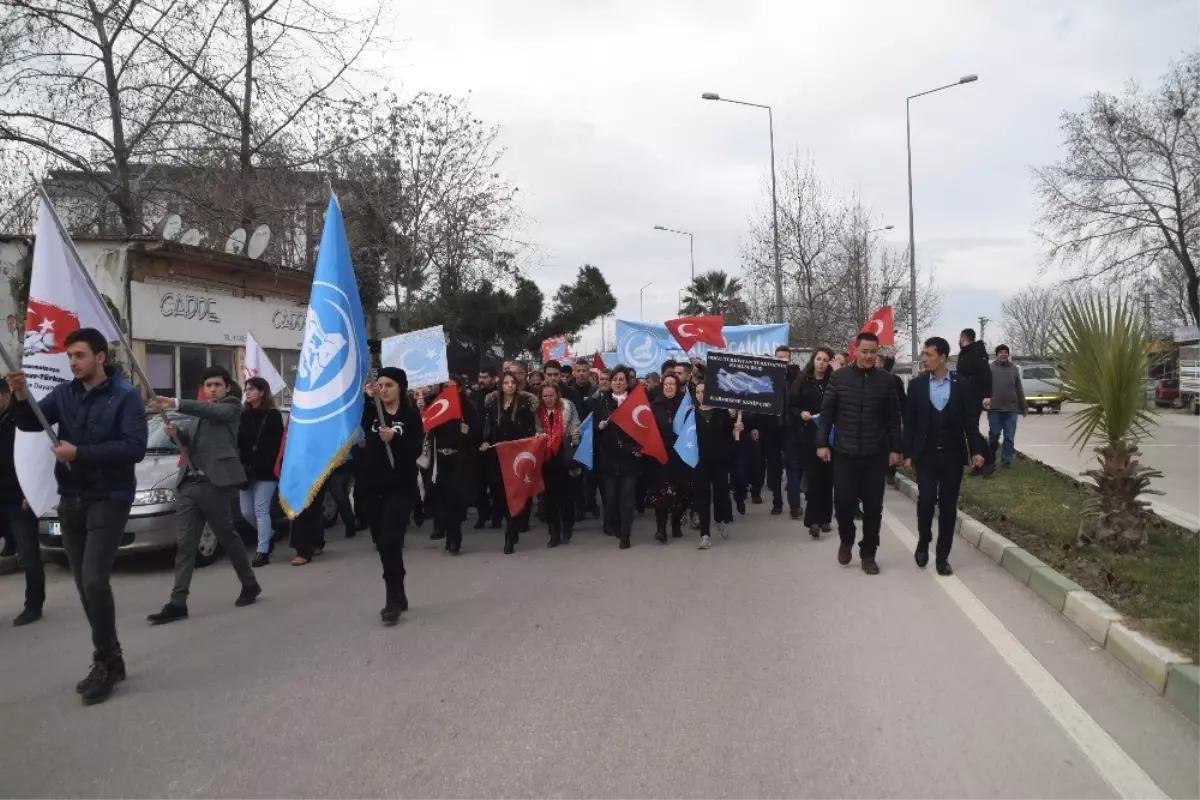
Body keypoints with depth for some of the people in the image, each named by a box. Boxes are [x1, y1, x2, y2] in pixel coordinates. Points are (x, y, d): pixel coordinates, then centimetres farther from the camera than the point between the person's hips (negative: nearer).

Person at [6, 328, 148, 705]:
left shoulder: (125, 396, -8)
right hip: (71, 500, 6)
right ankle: (109, 659, 20)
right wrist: (20, 397, -20)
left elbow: (135, 447, -17)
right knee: (84, 585, 9)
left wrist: (79, 453, -20)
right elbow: (30, 423, -1)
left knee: (94, 581, -14)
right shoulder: (64, 393, 7)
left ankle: (105, 661, 0)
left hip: (108, 500, -6)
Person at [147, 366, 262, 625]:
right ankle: (177, 603, -1)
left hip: (215, 484, -6)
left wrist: (175, 404, -27)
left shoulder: (231, 407, 4)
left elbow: (212, 410, -16)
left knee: (228, 538, 5)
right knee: (185, 544, 1)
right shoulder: (197, 413, 24)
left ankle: (250, 585, 24)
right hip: (188, 485, 6)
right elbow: (188, 440, 19)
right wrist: (176, 432, -4)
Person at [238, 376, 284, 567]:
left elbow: (275, 445, -7)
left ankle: (263, 551, 1)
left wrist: (259, 466, -14)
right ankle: (268, 534, 33)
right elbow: (238, 442, 10)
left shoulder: (273, 415, -4)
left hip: (265, 472, -6)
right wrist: (242, 465, -4)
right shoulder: (244, 415, 12)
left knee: (261, 510, -5)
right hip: (246, 471, 6)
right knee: (246, 512, 9)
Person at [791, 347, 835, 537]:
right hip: (810, 436, -1)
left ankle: (824, 518, 16)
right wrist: (800, 414, -16)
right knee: (813, 478, -5)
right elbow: (790, 407, 5)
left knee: (827, 478, 7)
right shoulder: (802, 382, 3)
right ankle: (813, 520, -6)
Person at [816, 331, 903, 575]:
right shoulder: (839, 377, -1)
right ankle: (846, 540, 26)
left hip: (876, 454, 1)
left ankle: (868, 554, 19)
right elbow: (827, 411, 2)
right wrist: (822, 443, -3)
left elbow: (893, 417, 4)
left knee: (873, 506, 5)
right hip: (845, 452, -1)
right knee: (843, 501, -3)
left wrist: (895, 448, 2)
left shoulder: (886, 380, 1)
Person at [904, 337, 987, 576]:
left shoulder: (962, 385, 1)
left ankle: (942, 556, 14)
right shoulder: (917, 385, 1)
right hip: (925, 455, 0)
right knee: (926, 499, -12)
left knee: (948, 506, 4)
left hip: (952, 455, 1)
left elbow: (970, 420, 2)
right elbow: (909, 421, 2)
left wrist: (976, 450, -8)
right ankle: (923, 542, 14)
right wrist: (908, 453, -2)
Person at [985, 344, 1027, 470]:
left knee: (1009, 438, 4)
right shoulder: (990, 368, 1)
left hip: (1011, 409, 3)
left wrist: (1024, 407, 14)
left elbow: (1019, 390, 13)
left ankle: (1006, 462, 12)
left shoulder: (1014, 369, 10)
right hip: (994, 409, -2)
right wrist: (984, 398, -23)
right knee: (993, 437, 4)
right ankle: (989, 462, 17)